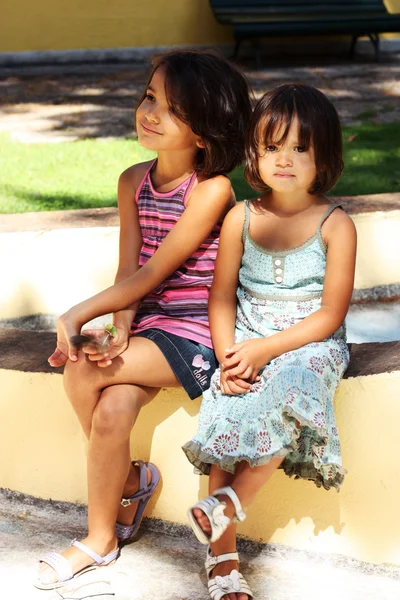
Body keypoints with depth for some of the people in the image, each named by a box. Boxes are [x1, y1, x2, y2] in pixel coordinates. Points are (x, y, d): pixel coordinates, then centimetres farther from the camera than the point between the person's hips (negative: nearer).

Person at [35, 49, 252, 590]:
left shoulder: (212, 189, -15)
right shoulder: (134, 182, 6)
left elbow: (154, 271, -18)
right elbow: (129, 270, 3)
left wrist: (78, 315, -19)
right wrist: (120, 328, -16)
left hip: (193, 333, -6)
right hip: (146, 323, 6)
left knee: (81, 372, -21)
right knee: (112, 410, -19)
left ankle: (132, 481, 4)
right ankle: (101, 538, 5)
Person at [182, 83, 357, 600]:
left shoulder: (335, 225, -5)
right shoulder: (240, 218, 4)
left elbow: (330, 314, -8)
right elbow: (222, 296, 6)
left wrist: (266, 349, -17)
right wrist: (227, 356, -11)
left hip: (310, 344, -2)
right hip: (246, 343, 3)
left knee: (288, 393, -34)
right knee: (227, 418, -22)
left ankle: (232, 500, -17)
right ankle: (222, 557, -15)